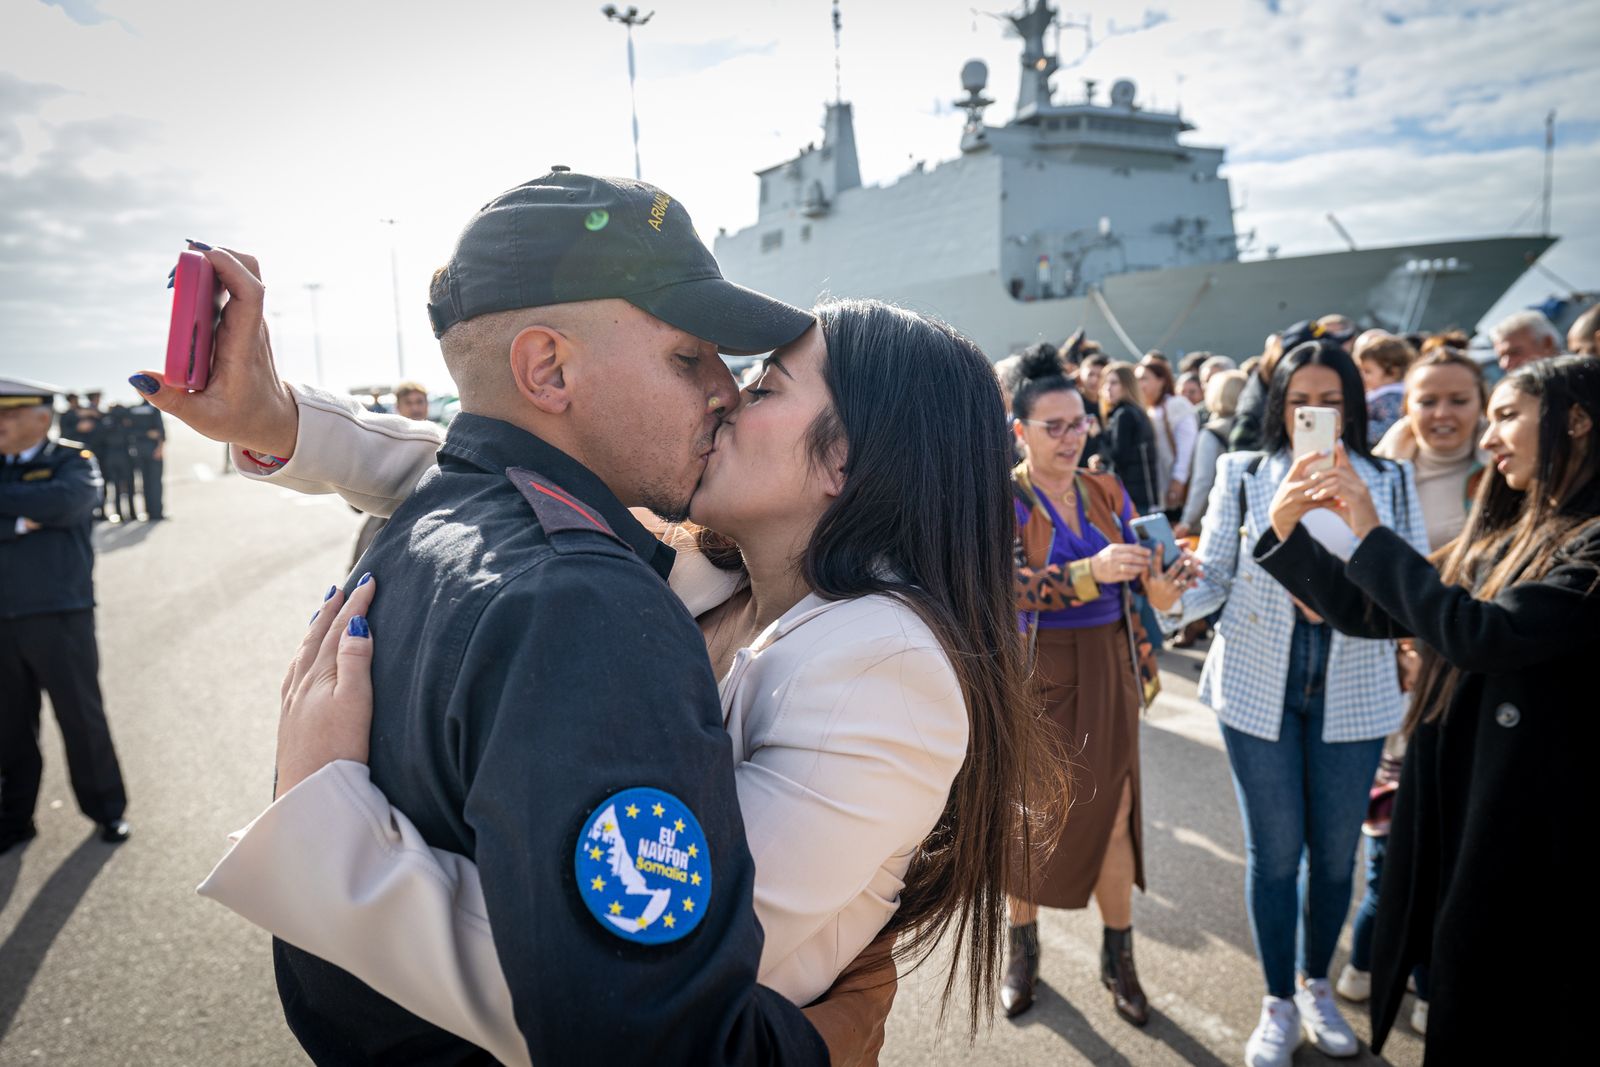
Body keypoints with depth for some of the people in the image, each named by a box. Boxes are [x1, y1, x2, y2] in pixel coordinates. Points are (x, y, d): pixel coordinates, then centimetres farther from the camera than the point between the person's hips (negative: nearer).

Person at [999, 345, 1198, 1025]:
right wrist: (1094, 571, -37)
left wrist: (1161, 583, -21)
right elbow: (1013, 586, -24)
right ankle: (1022, 945, 31)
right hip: (1035, 677, -3)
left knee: (1113, 814, 7)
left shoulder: (1106, 492, 4)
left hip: (1108, 673, 3)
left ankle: (1118, 957, 25)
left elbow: (1142, 575, 2)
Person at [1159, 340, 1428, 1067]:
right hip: (1258, 686, -1)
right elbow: (1213, 578, -3)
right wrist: (1171, 598, -24)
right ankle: (1279, 1002, 28)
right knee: (1274, 849, 8)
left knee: (1335, 849, 14)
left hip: (1353, 691, 1)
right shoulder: (1242, 474, -1)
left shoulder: (1390, 482, 2)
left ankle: (1316, 985, 39)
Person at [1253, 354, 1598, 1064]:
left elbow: (1483, 634, -30)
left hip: (1534, 822, -7)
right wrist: (1288, 531, -1)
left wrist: (1371, 534, -22)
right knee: (1451, 977, 23)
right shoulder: (1504, 533, 8)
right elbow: (1373, 614, 9)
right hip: (1450, 791, 7)